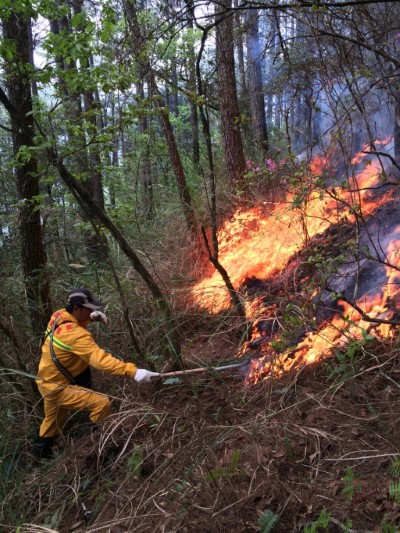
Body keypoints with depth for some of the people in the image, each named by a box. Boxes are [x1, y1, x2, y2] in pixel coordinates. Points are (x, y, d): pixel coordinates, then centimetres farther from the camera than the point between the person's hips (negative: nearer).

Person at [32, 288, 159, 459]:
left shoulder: (59, 315, -7)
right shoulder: (75, 334, -34)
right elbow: (100, 359, -44)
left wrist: (92, 317, -4)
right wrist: (133, 371, -51)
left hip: (49, 381, 10)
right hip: (57, 387, -10)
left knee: (52, 419, 32)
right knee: (101, 403, -17)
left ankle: (41, 450, 55)